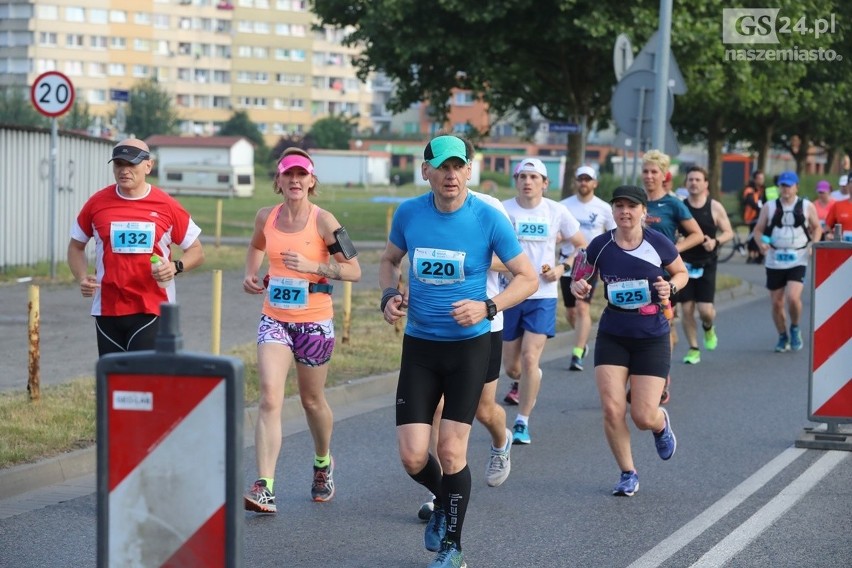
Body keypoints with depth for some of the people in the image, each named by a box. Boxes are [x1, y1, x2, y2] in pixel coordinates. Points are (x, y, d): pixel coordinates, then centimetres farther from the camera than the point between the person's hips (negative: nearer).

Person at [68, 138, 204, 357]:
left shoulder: (167, 206, 0)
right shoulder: (97, 203, 4)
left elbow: (196, 251, 8)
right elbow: (76, 246, 16)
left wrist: (175, 266, -13)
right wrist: (82, 279, -3)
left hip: (152, 311, -3)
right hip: (107, 310, 3)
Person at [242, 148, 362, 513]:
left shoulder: (323, 221, -10)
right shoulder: (266, 217, 2)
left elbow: (354, 270, -9)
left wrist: (312, 266, -21)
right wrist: (250, 274, 7)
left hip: (314, 322, -2)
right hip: (274, 318, 2)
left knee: (312, 400, 14)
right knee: (270, 398, -14)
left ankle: (323, 463, 44)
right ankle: (264, 488, -21)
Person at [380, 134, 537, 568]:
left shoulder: (488, 219, -11)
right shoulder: (408, 213, -3)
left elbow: (528, 278, -4)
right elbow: (389, 260, 16)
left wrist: (487, 307, -20)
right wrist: (389, 296, -4)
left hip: (469, 345, -2)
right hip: (419, 344, 3)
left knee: (451, 452, -4)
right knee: (412, 457, -4)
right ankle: (443, 500, 31)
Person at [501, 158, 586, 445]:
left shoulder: (557, 212, 0)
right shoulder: (502, 211, -4)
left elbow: (582, 247, 11)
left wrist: (561, 269, -2)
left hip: (542, 296, -1)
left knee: (529, 358, -13)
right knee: (511, 365, 8)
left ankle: (522, 423, -1)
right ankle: (520, 383, 47)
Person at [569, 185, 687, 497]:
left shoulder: (659, 244, -8)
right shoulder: (600, 246, -5)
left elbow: (682, 273, 8)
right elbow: (584, 281, 9)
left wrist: (671, 287, -13)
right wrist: (579, 287, -15)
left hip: (652, 338, -1)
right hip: (612, 336, 2)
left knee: (643, 417, -5)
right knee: (612, 409, -10)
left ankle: (662, 424, 35)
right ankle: (628, 473, 12)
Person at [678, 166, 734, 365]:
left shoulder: (715, 207, -1)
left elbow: (729, 232, 3)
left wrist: (716, 241, -16)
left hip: (706, 265, -1)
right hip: (684, 264, 1)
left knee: (705, 310, -9)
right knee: (687, 309, 0)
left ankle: (708, 328, 27)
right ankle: (693, 349, 14)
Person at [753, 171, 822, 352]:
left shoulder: (807, 207, 3)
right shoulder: (769, 207, 4)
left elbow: (816, 228, 14)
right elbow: (758, 229, 7)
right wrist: (761, 243, -13)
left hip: (798, 261, -2)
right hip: (774, 261, 2)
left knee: (793, 297, -20)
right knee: (776, 303, 5)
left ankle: (795, 329, 7)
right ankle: (783, 337, 25)